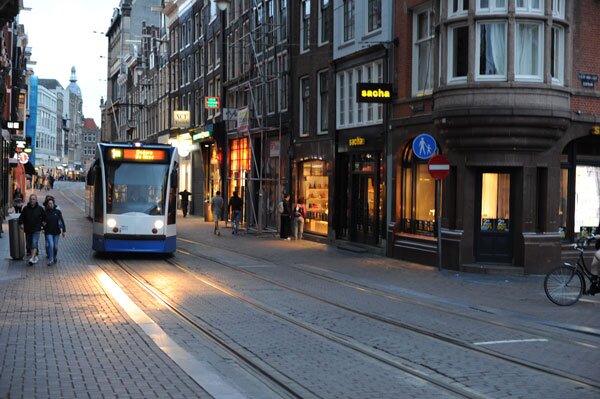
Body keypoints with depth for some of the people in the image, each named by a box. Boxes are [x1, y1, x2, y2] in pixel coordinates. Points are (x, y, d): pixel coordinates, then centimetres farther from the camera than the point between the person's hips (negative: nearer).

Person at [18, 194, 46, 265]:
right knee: (29, 245, 10)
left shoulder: (40, 208, 0)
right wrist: (21, 224, -14)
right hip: (28, 230, 3)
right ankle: (35, 256, 28)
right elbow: (21, 217, 1)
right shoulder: (25, 209, 1)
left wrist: (43, 222, 5)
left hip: (36, 230, -3)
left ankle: (32, 258, -23)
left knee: (34, 244, -17)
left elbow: (44, 216, 15)